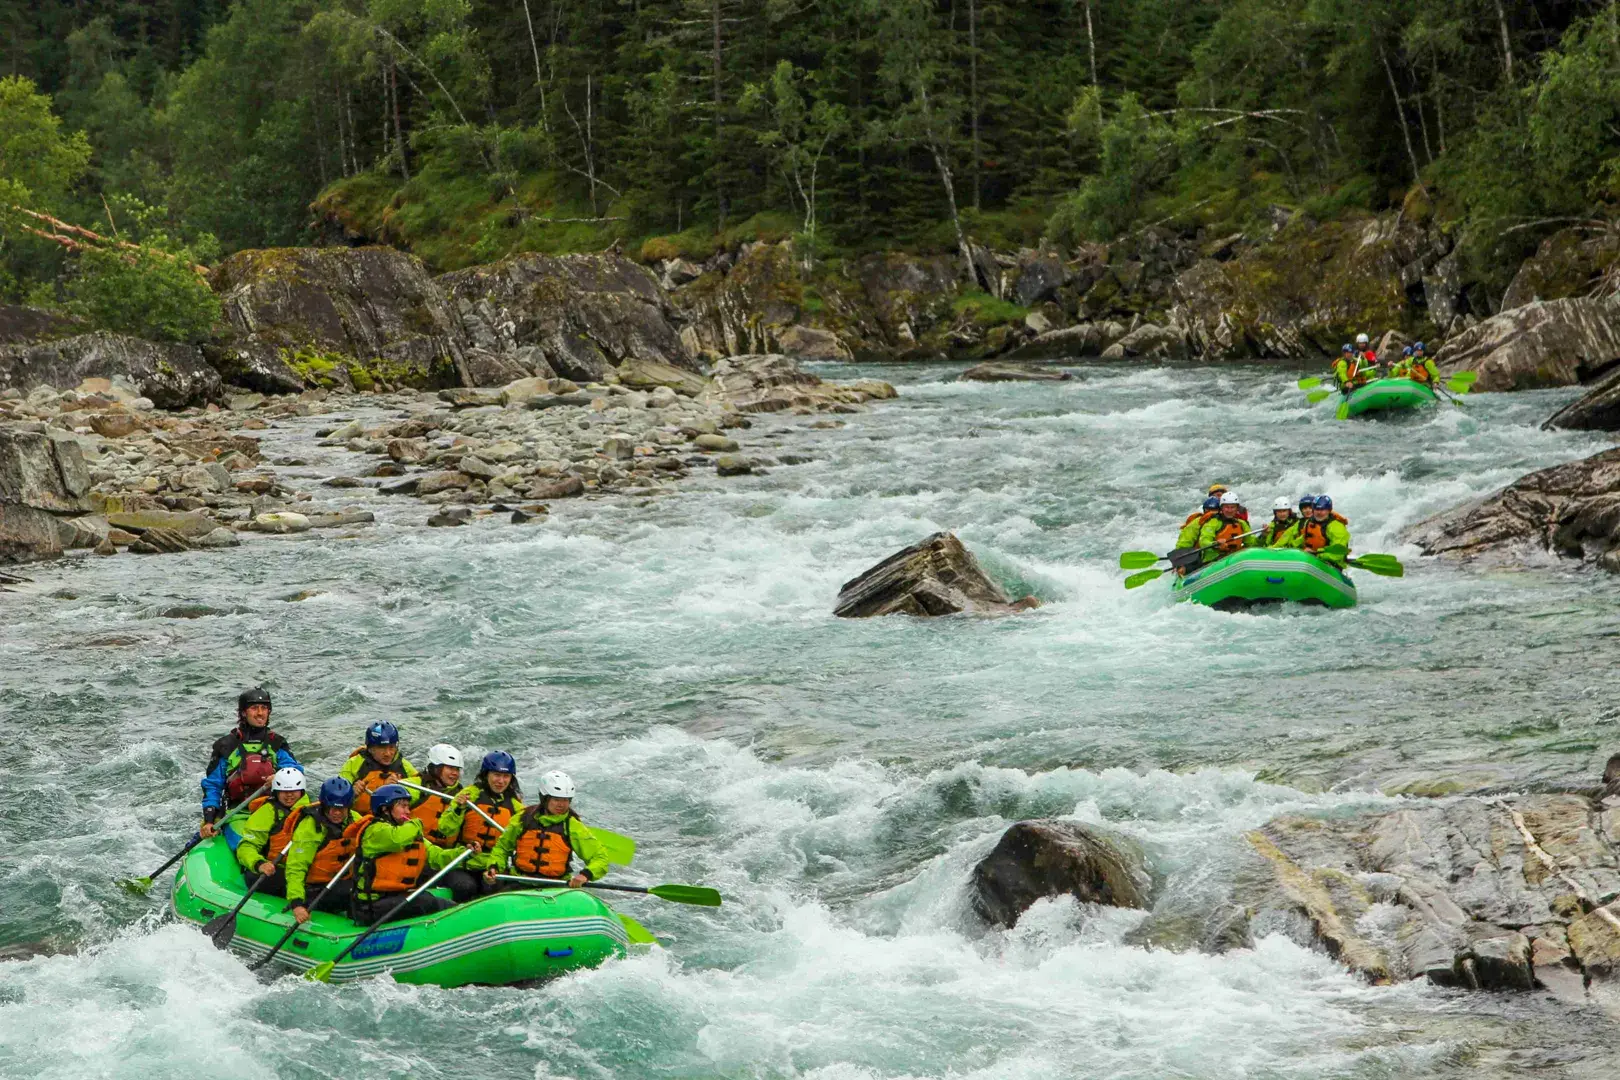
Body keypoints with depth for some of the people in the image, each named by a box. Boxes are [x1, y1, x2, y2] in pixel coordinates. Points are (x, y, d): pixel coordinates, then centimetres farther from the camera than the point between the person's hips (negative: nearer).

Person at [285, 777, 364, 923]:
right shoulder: (309, 827, -14)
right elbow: (295, 868, -20)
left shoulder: (355, 820, 4)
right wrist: (296, 902, -32)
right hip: (316, 888, -6)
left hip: (346, 882, 6)